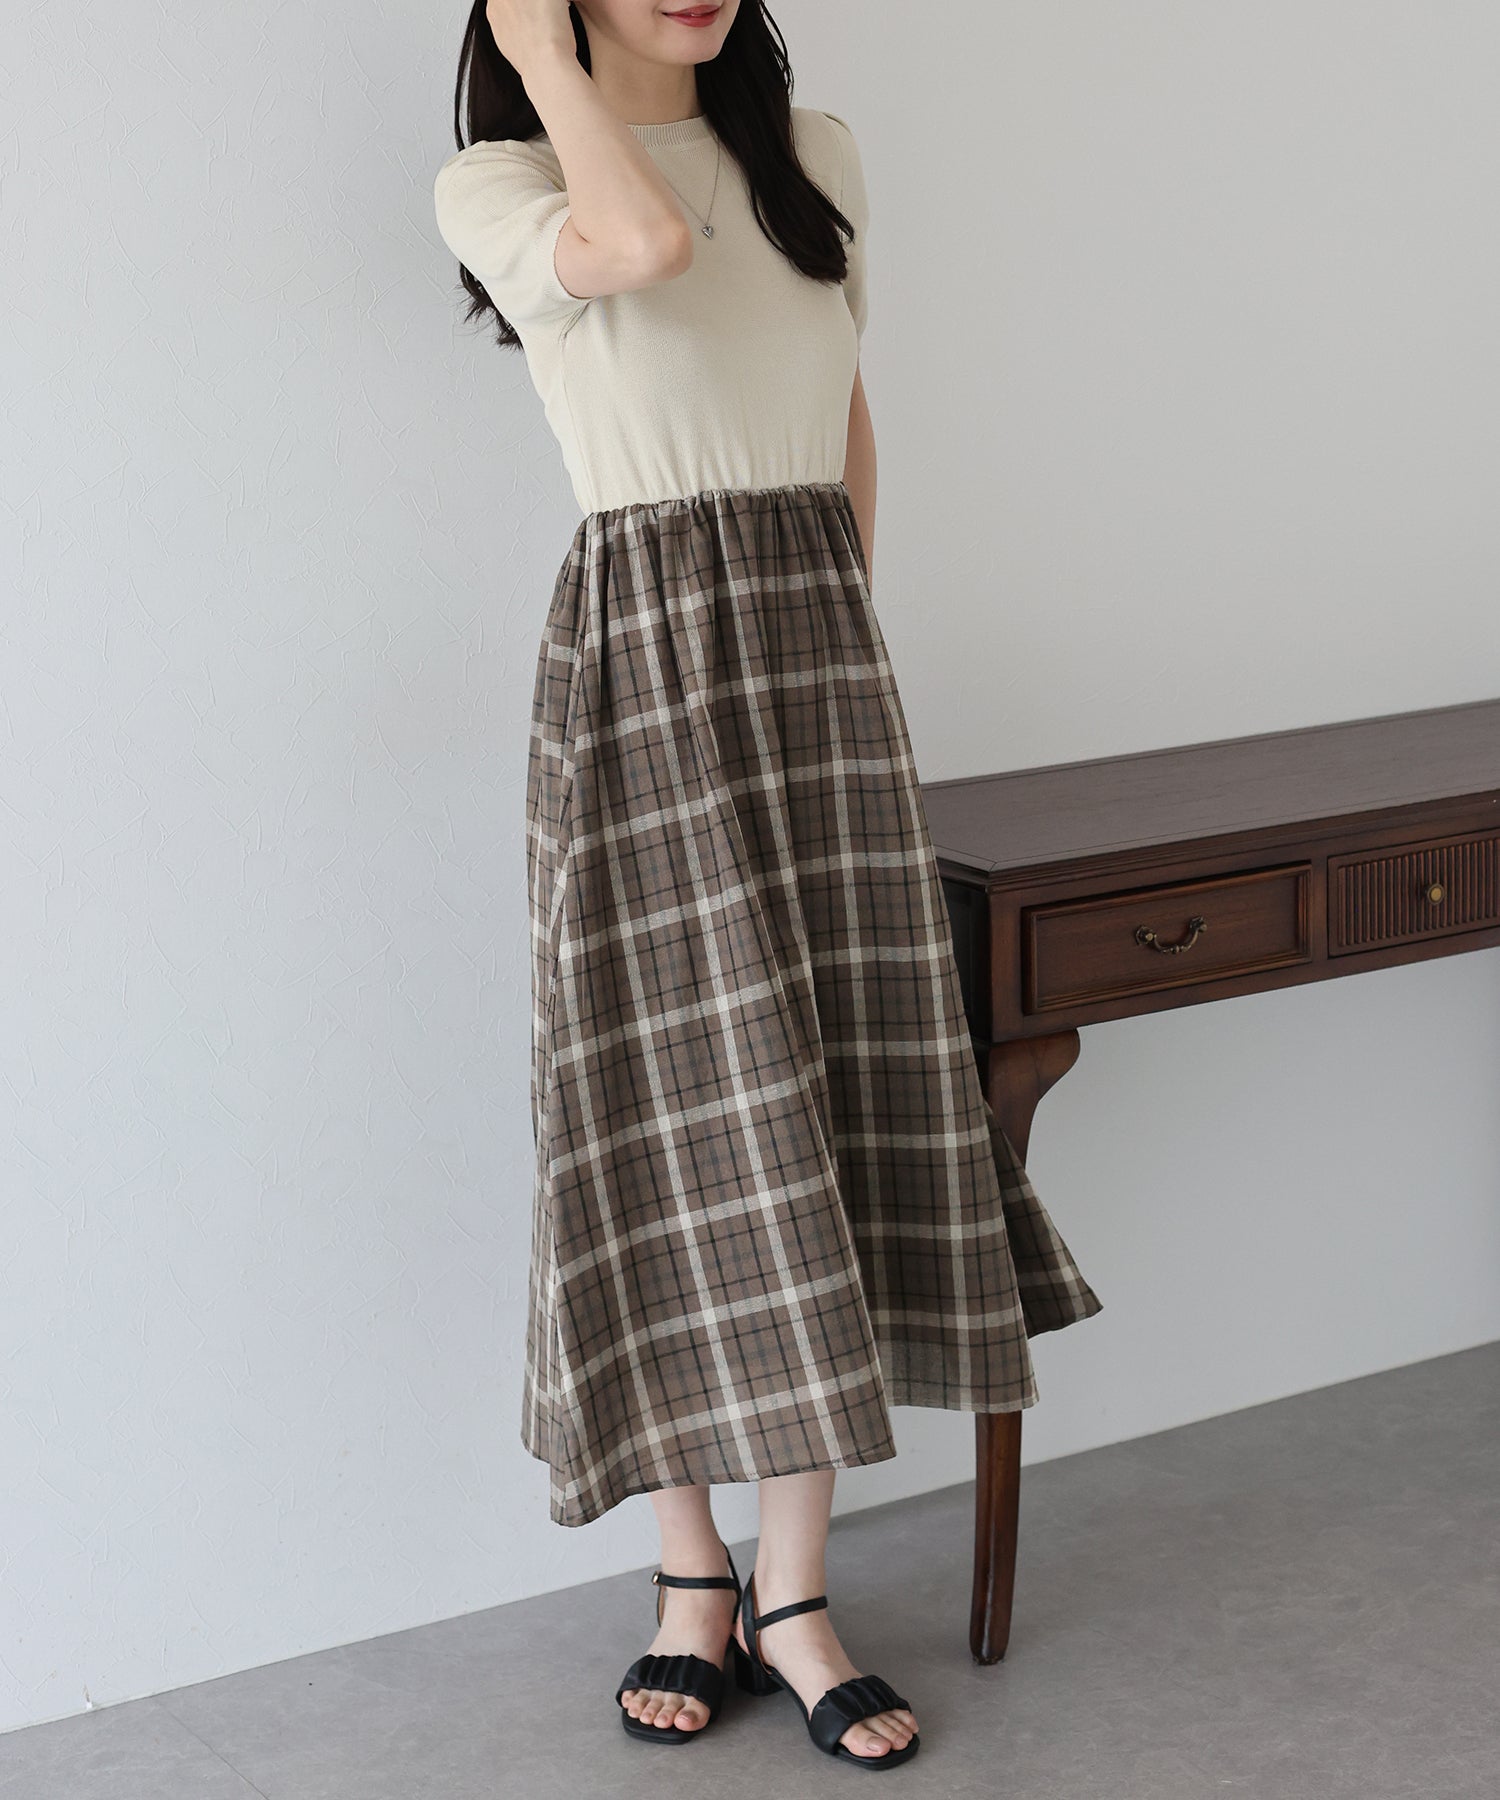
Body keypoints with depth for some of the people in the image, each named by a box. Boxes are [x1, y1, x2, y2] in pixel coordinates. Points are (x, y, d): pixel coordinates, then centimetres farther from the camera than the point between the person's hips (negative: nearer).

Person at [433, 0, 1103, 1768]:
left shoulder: (816, 158, 13)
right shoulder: (495, 183, -1)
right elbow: (647, 242, -22)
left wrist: (830, 622, 14)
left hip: (824, 659, 4)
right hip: (639, 658, -4)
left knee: (832, 1109, 2)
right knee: (683, 1120, -2)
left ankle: (792, 1594, 12)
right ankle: (692, 1578, 15)